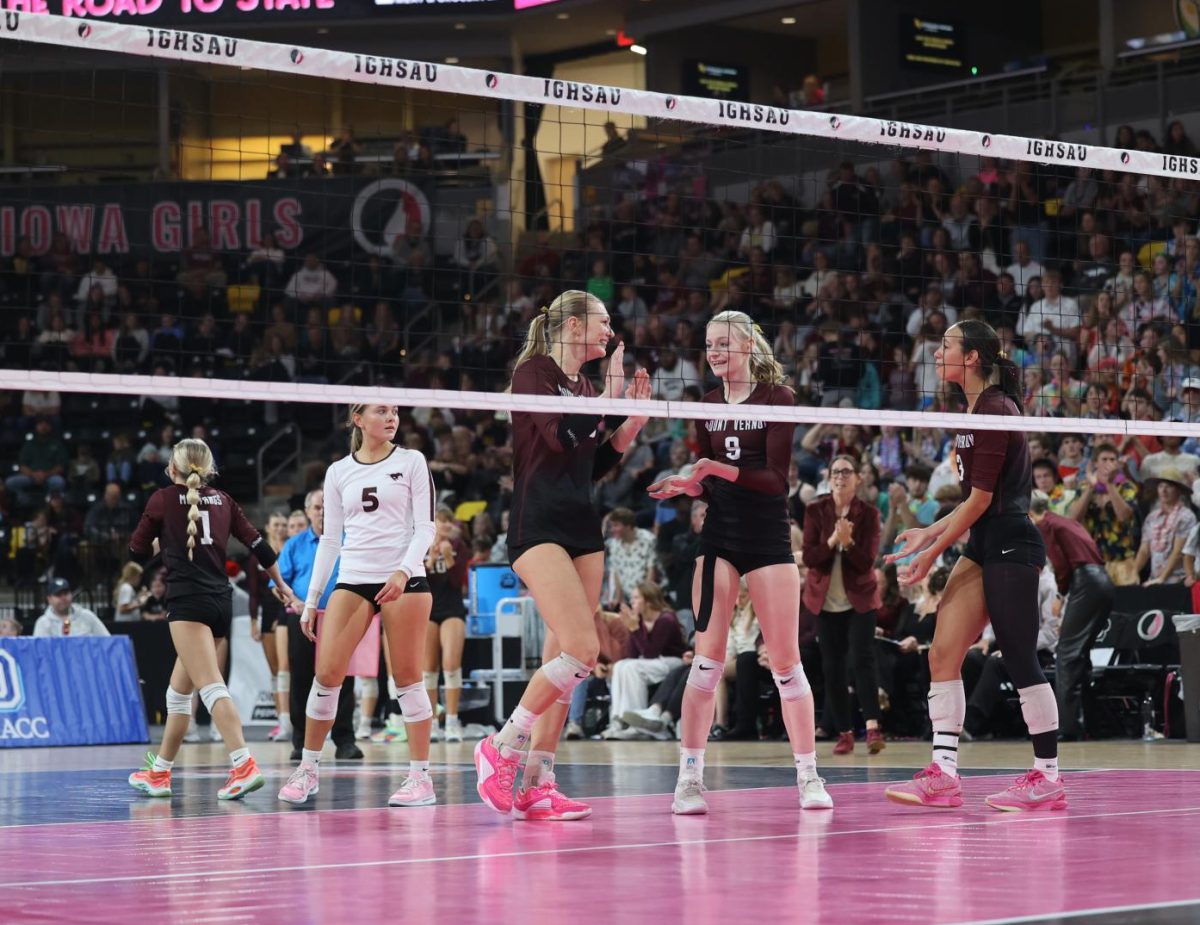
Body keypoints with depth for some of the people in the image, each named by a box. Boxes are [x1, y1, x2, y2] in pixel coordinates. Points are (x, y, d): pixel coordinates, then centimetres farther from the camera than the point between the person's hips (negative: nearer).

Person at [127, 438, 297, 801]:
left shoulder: (162, 499, 3)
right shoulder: (223, 500, 14)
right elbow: (257, 543, 14)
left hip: (188, 599, -7)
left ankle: (244, 766, -35)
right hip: (221, 601, 7)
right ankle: (159, 774, 27)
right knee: (179, 690, 18)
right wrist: (280, 583, 27)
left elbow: (138, 553, 10)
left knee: (210, 685, -18)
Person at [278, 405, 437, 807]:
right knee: (326, 673, -6)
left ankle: (421, 777, 1)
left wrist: (404, 571, -18)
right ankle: (308, 769, 6)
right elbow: (329, 539, 13)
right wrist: (311, 600, 8)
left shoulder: (412, 461, 5)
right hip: (352, 579, 2)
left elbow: (425, 526, -1)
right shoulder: (338, 472, 12)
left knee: (407, 678, -4)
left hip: (404, 578, -2)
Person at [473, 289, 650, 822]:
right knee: (582, 649, -19)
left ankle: (536, 785, 6)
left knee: (562, 660, 4)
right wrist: (607, 398, -10)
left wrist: (630, 425, 11)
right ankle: (501, 747, -6)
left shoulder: (584, 387, 17)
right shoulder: (532, 371, -6)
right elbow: (559, 437, -19)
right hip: (538, 525, -9)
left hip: (582, 528, 9)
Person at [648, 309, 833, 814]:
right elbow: (709, 483, 13)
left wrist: (717, 468, -24)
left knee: (786, 662, -1)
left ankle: (809, 776, 9)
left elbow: (776, 479, -14)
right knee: (707, 658, -4)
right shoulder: (709, 404, 9)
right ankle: (689, 777, 0)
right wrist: (686, 484, -8)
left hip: (768, 537, -3)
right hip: (718, 534, 3)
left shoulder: (779, 398, -6)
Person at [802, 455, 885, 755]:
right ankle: (844, 733, 8)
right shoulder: (815, 511, -2)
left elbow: (867, 561, -11)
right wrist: (832, 541, -25)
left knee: (862, 657, -17)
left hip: (859, 597, -2)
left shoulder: (869, 513, -6)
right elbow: (808, 557, -8)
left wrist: (848, 542, -29)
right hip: (825, 598, 2)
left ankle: (872, 727, -25)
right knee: (832, 666, 2)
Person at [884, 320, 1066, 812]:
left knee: (1020, 660, -4)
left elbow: (981, 499, -16)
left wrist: (934, 551, -10)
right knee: (942, 654, 2)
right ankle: (943, 774, 1)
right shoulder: (977, 409, 15)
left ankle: (1048, 776, 5)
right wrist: (931, 532, 13)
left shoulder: (995, 409, -15)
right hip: (984, 548, 10)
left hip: (1011, 547, -10)